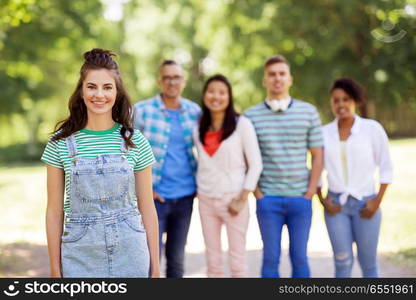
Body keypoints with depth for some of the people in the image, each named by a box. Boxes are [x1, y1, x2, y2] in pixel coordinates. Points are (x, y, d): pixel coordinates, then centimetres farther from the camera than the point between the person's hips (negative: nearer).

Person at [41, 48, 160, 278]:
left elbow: (147, 208, 4)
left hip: (130, 255, 1)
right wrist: (55, 268, 2)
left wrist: (155, 266, 5)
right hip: (80, 258, 0)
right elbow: (55, 211, 2)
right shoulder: (61, 143, -1)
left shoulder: (134, 141, 0)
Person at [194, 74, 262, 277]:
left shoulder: (242, 124, -4)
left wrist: (242, 199, -11)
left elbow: (255, 164, -6)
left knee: (237, 261, -1)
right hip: (206, 200, 4)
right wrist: (198, 189, 4)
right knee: (213, 263, 8)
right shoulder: (199, 128, 9)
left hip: (233, 199, -4)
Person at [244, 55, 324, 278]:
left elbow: (317, 155, 5)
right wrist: (257, 192, -3)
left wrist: (310, 192, -1)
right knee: (271, 258, 6)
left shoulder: (308, 112, 4)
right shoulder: (251, 116, 1)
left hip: (301, 199, 1)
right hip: (268, 199, -1)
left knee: (299, 257, 8)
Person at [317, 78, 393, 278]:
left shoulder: (372, 129, -1)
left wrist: (378, 200, -6)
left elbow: (386, 167, 2)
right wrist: (322, 200, 1)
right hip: (336, 205, 1)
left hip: (365, 204, -1)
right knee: (343, 261, 1)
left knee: (368, 263, 4)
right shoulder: (324, 132, 3)